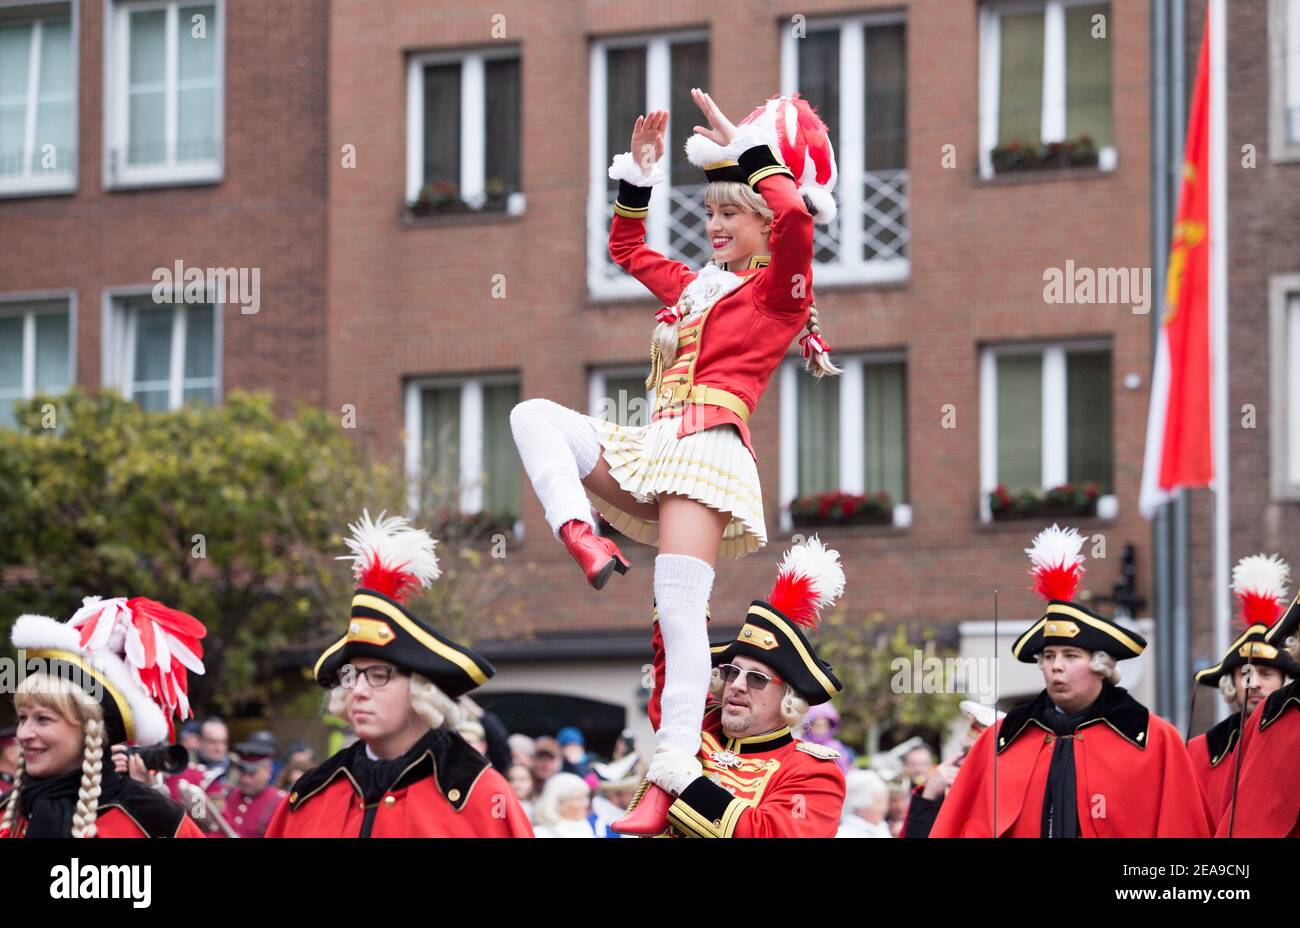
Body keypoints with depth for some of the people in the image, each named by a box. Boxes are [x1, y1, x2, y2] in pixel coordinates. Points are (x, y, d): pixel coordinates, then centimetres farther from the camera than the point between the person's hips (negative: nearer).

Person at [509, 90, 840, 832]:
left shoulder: (779, 288, 3)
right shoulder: (698, 289, 26)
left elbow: (796, 217, -19)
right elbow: (627, 247, 40)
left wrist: (745, 150, -9)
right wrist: (640, 172, 29)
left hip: (706, 450, -8)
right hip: (651, 450, 8)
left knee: (681, 610, -19)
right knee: (534, 415, -7)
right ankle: (580, 536, -29)